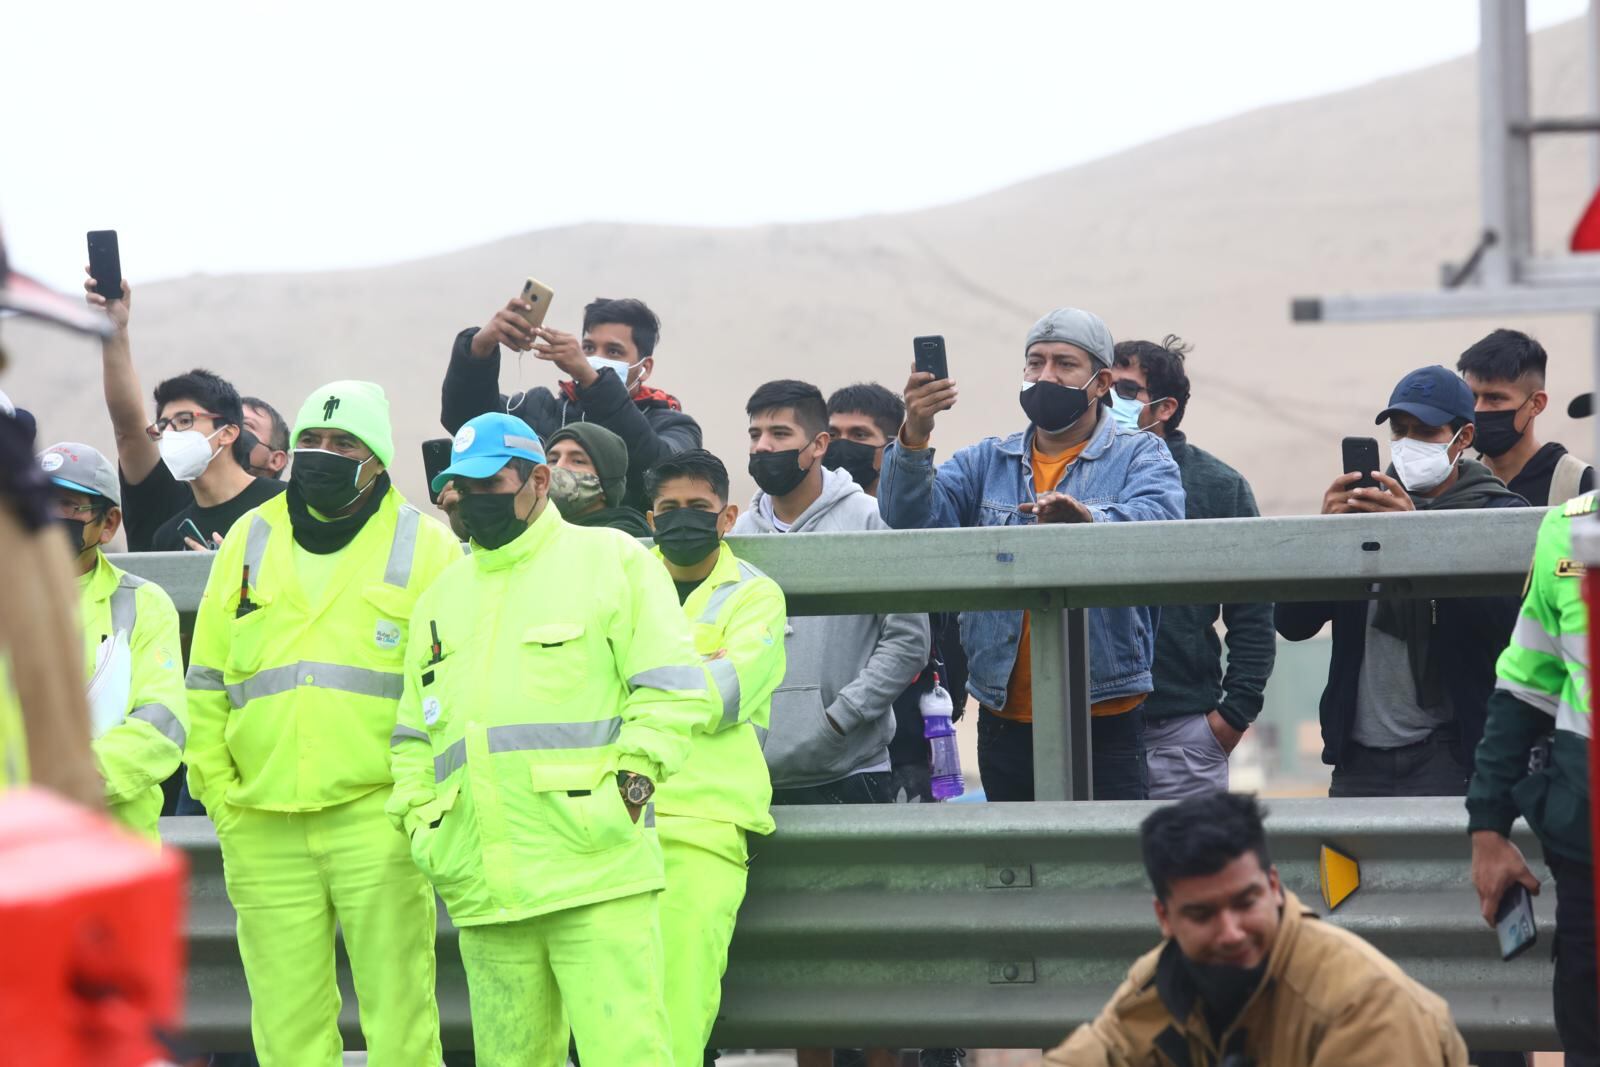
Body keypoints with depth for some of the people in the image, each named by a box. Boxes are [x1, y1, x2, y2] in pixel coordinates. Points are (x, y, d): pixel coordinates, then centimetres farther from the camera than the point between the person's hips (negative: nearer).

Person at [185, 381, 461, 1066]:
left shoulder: (425, 546, 7)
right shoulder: (250, 541, 16)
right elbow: (205, 686, 17)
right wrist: (218, 792, 8)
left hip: (377, 818, -3)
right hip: (263, 825, 3)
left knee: (397, 1010, -5)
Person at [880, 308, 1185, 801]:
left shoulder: (1141, 457, 5)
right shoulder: (985, 463, 15)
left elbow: (1157, 521, -17)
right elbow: (913, 518, -2)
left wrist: (1086, 519, -38)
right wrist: (914, 439, -22)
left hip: (1105, 719, -3)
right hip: (1006, 719, 3)